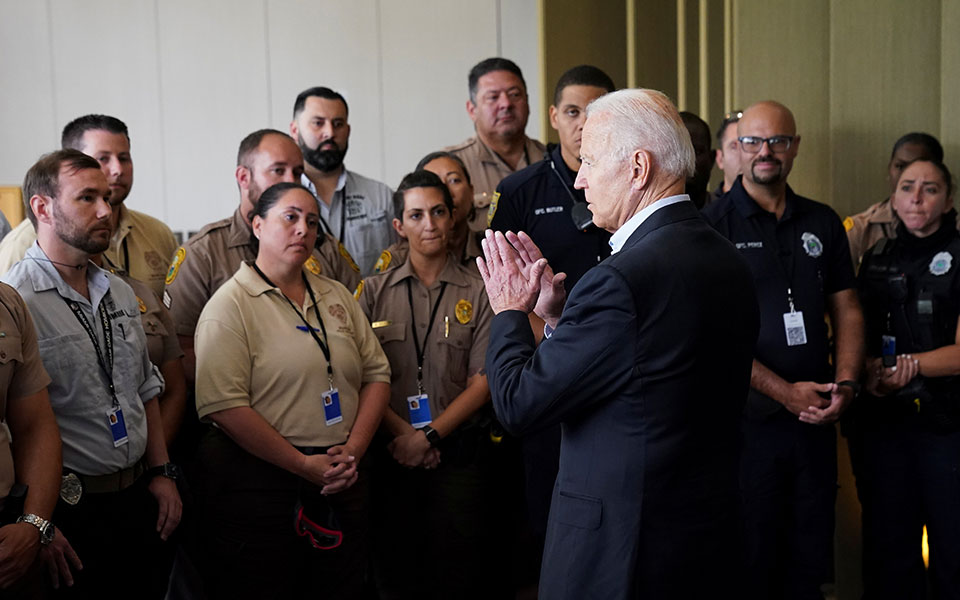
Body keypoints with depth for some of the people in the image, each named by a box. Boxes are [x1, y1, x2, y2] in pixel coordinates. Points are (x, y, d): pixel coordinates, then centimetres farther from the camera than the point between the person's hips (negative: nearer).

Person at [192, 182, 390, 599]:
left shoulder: (337, 297, 12)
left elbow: (376, 373, 11)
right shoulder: (230, 306, -7)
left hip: (341, 482, 6)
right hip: (258, 482, -6)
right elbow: (224, 406, -17)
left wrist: (354, 448, -4)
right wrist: (304, 466, -16)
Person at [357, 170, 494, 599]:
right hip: (392, 458, 1)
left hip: (459, 456, -1)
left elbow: (483, 382, -3)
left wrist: (428, 436, -10)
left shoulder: (479, 291, 2)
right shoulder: (375, 292, 7)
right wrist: (401, 433, -10)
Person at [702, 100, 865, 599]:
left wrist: (845, 385, -4)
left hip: (815, 418, 5)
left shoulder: (823, 223, 10)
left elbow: (847, 311, 13)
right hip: (746, 421, -4)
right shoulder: (712, 225, -6)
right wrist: (784, 392, -14)